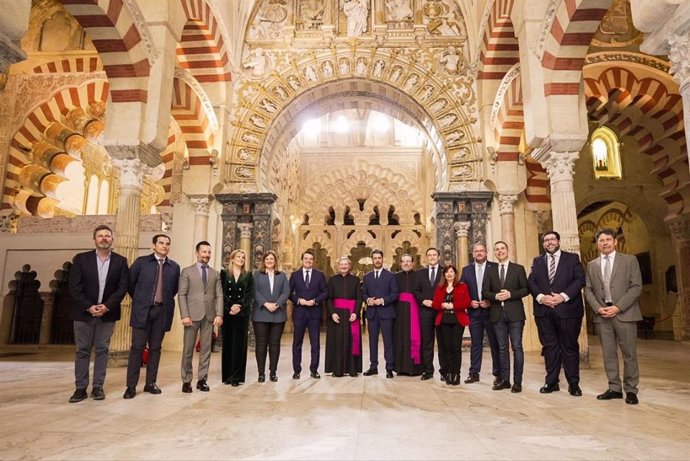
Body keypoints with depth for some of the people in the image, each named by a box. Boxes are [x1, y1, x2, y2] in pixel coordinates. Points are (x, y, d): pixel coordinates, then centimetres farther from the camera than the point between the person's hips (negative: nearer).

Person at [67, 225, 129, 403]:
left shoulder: (120, 261, 2)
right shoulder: (81, 259, 0)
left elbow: (122, 288, -3)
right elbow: (74, 287, -5)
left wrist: (106, 306, -15)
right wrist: (89, 307, -14)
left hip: (107, 313, 0)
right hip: (84, 312, 0)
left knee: (102, 350, 6)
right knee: (82, 351, 5)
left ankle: (98, 387, 13)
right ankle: (80, 388, 13)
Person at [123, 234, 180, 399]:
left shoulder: (174, 267, 7)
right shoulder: (141, 261, 1)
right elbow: (129, 281, 7)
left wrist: (166, 300, 11)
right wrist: (138, 299, 8)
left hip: (162, 311, 2)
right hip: (143, 310, -2)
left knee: (155, 348, 8)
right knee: (137, 348, -1)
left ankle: (151, 383, 17)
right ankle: (131, 386, 7)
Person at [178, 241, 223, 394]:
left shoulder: (215, 273, 12)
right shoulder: (187, 271, 4)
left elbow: (219, 296, 6)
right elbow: (182, 295, -3)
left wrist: (219, 314, -5)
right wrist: (185, 315, -12)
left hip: (209, 315, 3)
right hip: (192, 315, -2)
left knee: (206, 349, 6)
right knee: (188, 349, 3)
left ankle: (202, 379, 14)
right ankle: (186, 381, 13)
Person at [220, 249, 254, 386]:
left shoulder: (248, 275, 9)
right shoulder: (224, 273, 6)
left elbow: (250, 294, 1)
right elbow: (221, 293, -1)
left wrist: (240, 306, -12)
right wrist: (230, 306, -13)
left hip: (243, 313, 0)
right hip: (227, 313, 0)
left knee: (240, 343, -1)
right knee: (227, 343, 3)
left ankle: (237, 376, 4)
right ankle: (227, 375, 12)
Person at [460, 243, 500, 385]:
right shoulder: (466, 270, 8)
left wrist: (491, 301, -13)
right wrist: (469, 302, -6)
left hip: (491, 311, -2)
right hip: (474, 312, 3)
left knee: (495, 343, 5)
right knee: (475, 343, 9)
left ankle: (498, 374, 15)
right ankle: (474, 373, 16)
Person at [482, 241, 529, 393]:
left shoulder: (518, 268, 4)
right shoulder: (490, 271, 11)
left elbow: (526, 289, -1)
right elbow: (485, 292, 6)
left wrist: (510, 294, -15)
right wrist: (495, 296, -13)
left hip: (515, 313, -3)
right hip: (498, 314, 3)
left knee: (517, 347, -1)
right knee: (502, 348, 8)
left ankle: (517, 382, 5)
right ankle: (505, 380, 16)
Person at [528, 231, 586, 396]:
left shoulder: (572, 258, 7)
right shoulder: (537, 261, 15)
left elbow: (580, 279, -5)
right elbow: (531, 282, 5)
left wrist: (563, 296, -17)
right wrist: (540, 297, -14)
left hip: (567, 309, -2)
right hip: (544, 310, 3)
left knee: (569, 347, 4)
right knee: (549, 346, 7)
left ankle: (573, 384, 14)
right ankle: (551, 382, 15)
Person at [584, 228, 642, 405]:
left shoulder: (629, 260, 3)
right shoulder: (591, 265, 12)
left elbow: (636, 287, -5)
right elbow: (588, 290, 9)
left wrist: (618, 307, -14)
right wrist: (598, 308, -8)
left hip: (624, 313, -3)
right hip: (602, 314, 3)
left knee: (629, 353, 2)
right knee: (608, 353, 6)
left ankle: (630, 390, 13)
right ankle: (614, 388, 14)